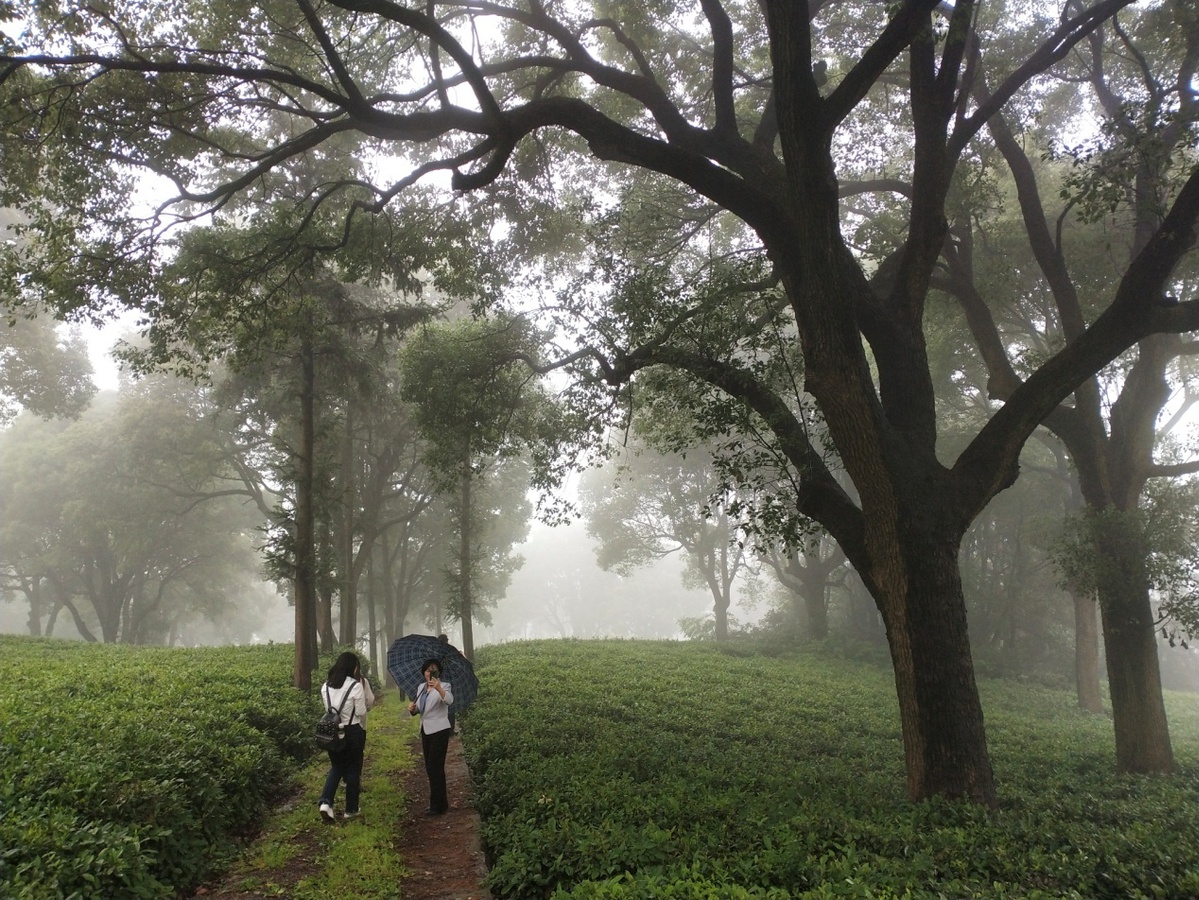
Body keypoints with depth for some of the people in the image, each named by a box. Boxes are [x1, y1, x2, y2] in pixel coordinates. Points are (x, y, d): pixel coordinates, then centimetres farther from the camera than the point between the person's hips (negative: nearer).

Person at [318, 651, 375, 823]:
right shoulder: (356, 685, -15)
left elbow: (327, 707, 8)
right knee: (353, 770, 11)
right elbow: (361, 712, -10)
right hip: (352, 731, -4)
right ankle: (351, 809, 19)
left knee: (336, 767, 20)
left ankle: (326, 802, 0)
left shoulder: (326, 686, 1)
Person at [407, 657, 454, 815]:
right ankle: (440, 803, 24)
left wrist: (438, 688, -53)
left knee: (435, 768, -6)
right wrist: (412, 708, -6)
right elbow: (418, 709, 18)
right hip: (425, 730, 8)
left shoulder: (444, 686, -12)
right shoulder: (421, 688, 10)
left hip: (439, 731, -8)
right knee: (430, 768, 13)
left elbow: (449, 700, -34)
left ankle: (437, 806, 1)